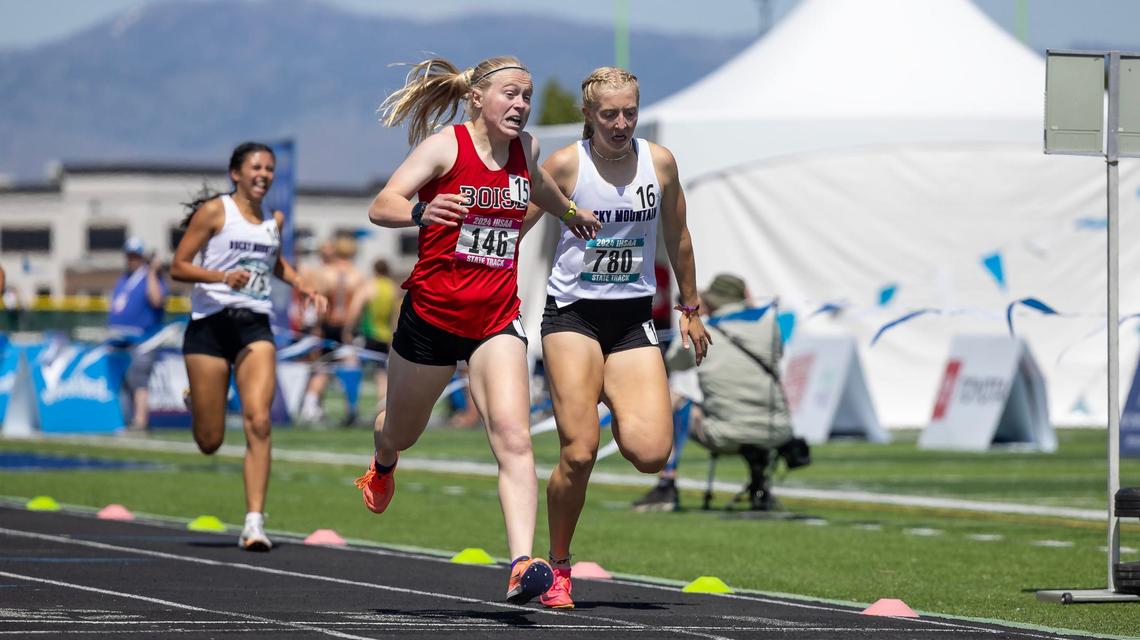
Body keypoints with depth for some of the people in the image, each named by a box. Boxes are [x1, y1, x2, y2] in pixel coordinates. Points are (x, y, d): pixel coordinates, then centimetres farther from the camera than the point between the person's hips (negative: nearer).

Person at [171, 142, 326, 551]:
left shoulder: (274, 220, 13)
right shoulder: (215, 212, -3)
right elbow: (178, 267, -6)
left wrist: (301, 285, 17)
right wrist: (223, 276, -22)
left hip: (255, 327, 4)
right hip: (211, 324, -3)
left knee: (258, 422, -16)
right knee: (209, 442, 0)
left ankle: (254, 523, -16)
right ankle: (194, 403, 39)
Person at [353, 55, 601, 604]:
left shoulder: (524, 148, 4)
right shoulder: (445, 147, -12)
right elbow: (381, 206, -22)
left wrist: (570, 213, 43)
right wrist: (419, 212, -42)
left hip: (496, 320, 3)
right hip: (431, 314, -3)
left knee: (514, 439, -18)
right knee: (402, 431, 20)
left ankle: (522, 566, -29)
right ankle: (383, 464, 59)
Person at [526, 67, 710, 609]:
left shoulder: (659, 162, 1)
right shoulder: (565, 164, -7)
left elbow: (677, 237, 15)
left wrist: (690, 309, 20)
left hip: (634, 316, 3)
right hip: (573, 313, -3)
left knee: (651, 454, -13)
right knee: (578, 454, -13)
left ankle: (617, 406, 23)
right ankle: (558, 569, 7)